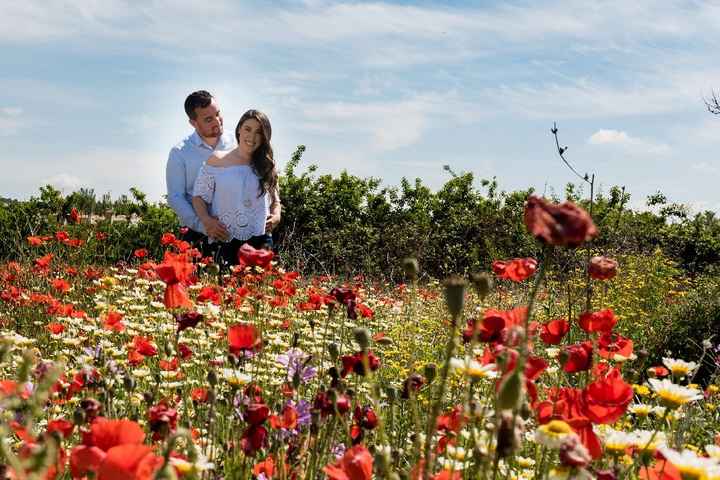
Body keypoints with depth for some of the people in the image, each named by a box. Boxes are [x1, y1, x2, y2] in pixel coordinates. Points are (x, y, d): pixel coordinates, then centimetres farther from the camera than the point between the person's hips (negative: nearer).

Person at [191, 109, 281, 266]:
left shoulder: (267, 165, 14)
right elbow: (199, 197, 7)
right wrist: (207, 220, -10)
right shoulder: (217, 161, 7)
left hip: (260, 242, 2)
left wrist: (276, 215, 3)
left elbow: (275, 199, 24)